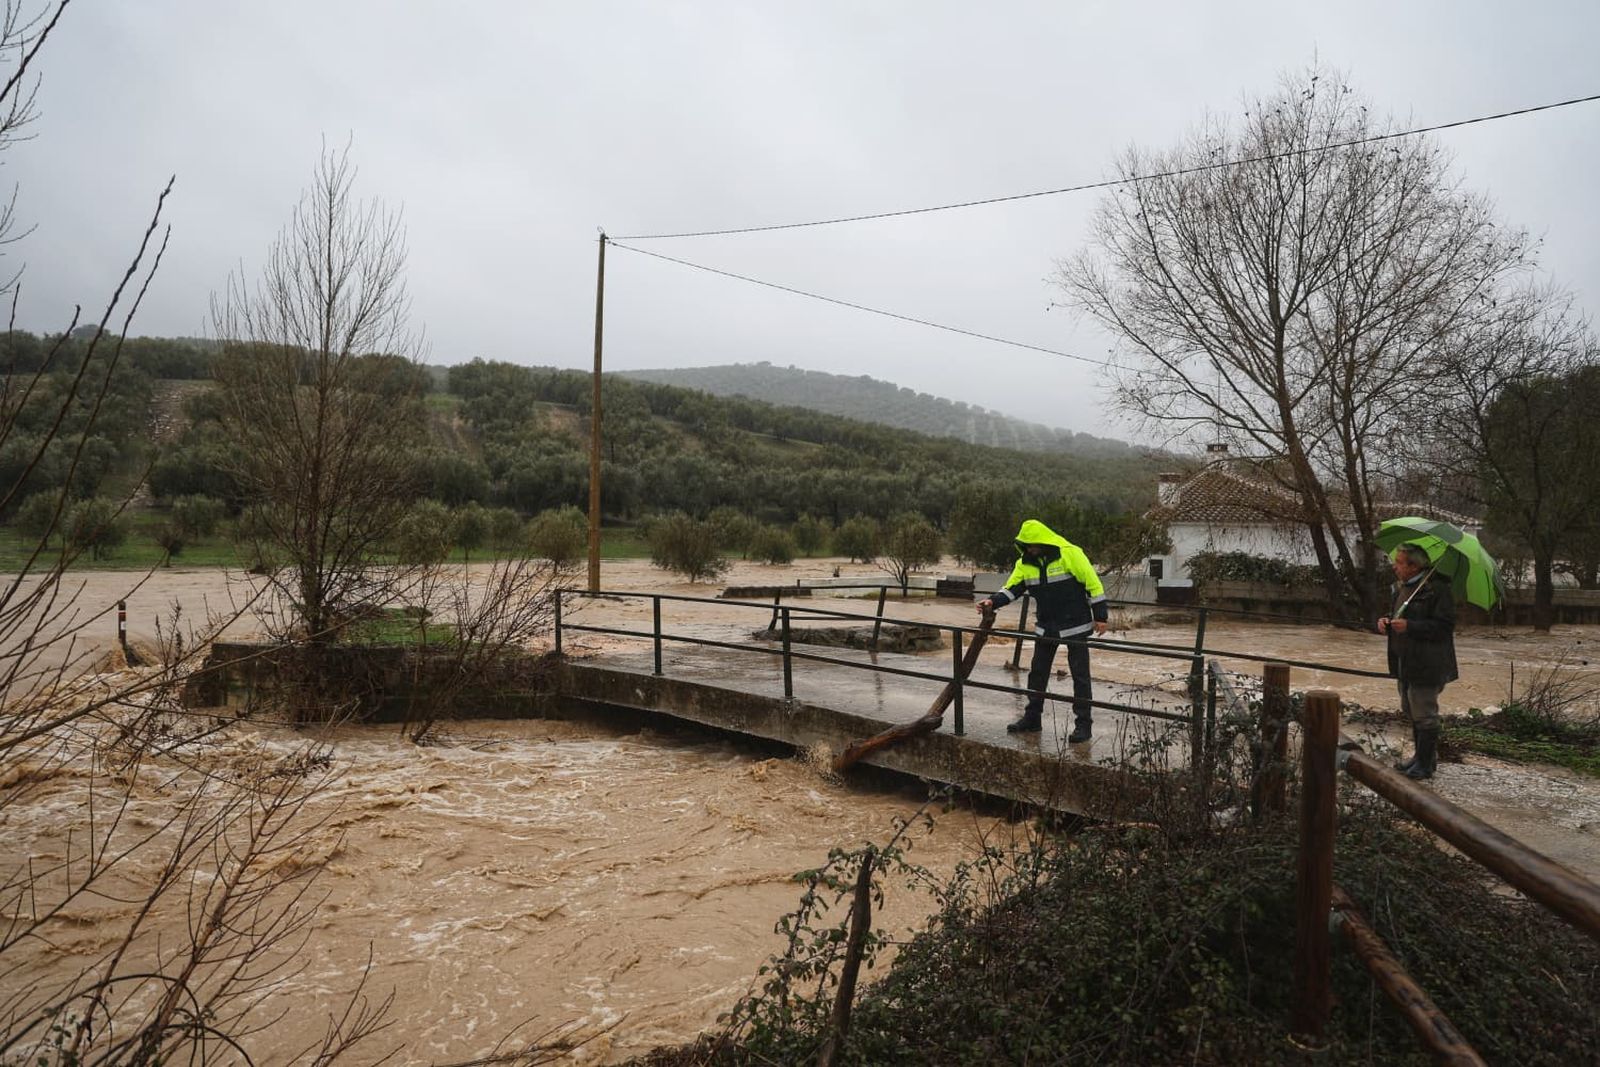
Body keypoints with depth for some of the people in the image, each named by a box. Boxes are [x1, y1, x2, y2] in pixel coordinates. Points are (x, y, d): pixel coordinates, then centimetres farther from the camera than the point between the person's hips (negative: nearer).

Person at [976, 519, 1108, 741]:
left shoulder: (1070, 554, -18)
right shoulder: (1025, 563, 0)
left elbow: (1093, 583, -14)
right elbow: (1012, 588, 1)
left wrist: (1100, 617, -13)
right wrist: (993, 602, -17)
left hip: (1075, 626, -6)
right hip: (1046, 627, 6)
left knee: (1080, 675, 1)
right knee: (1037, 672, 11)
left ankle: (1083, 724, 9)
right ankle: (1032, 718, 23)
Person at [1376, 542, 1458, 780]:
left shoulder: (1436, 590, -16)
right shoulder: (1401, 587, 12)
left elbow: (1444, 627, -20)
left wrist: (1409, 626, -26)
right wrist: (1387, 622, 4)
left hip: (1426, 666, -9)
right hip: (1405, 663, 9)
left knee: (1424, 714, -1)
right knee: (1412, 713, 18)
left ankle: (1426, 764, 9)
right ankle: (1420, 756, 31)